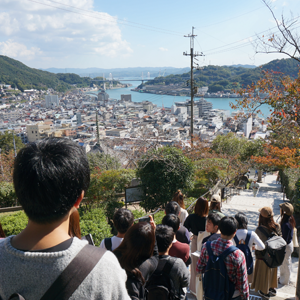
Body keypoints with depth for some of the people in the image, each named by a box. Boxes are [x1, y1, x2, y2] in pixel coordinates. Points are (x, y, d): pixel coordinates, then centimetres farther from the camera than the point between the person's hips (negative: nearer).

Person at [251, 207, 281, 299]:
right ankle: (272, 289, 47)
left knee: (264, 273, 18)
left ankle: (265, 292, 36)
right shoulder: (277, 227, -14)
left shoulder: (259, 230, -30)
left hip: (263, 256, -5)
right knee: (272, 272, 27)